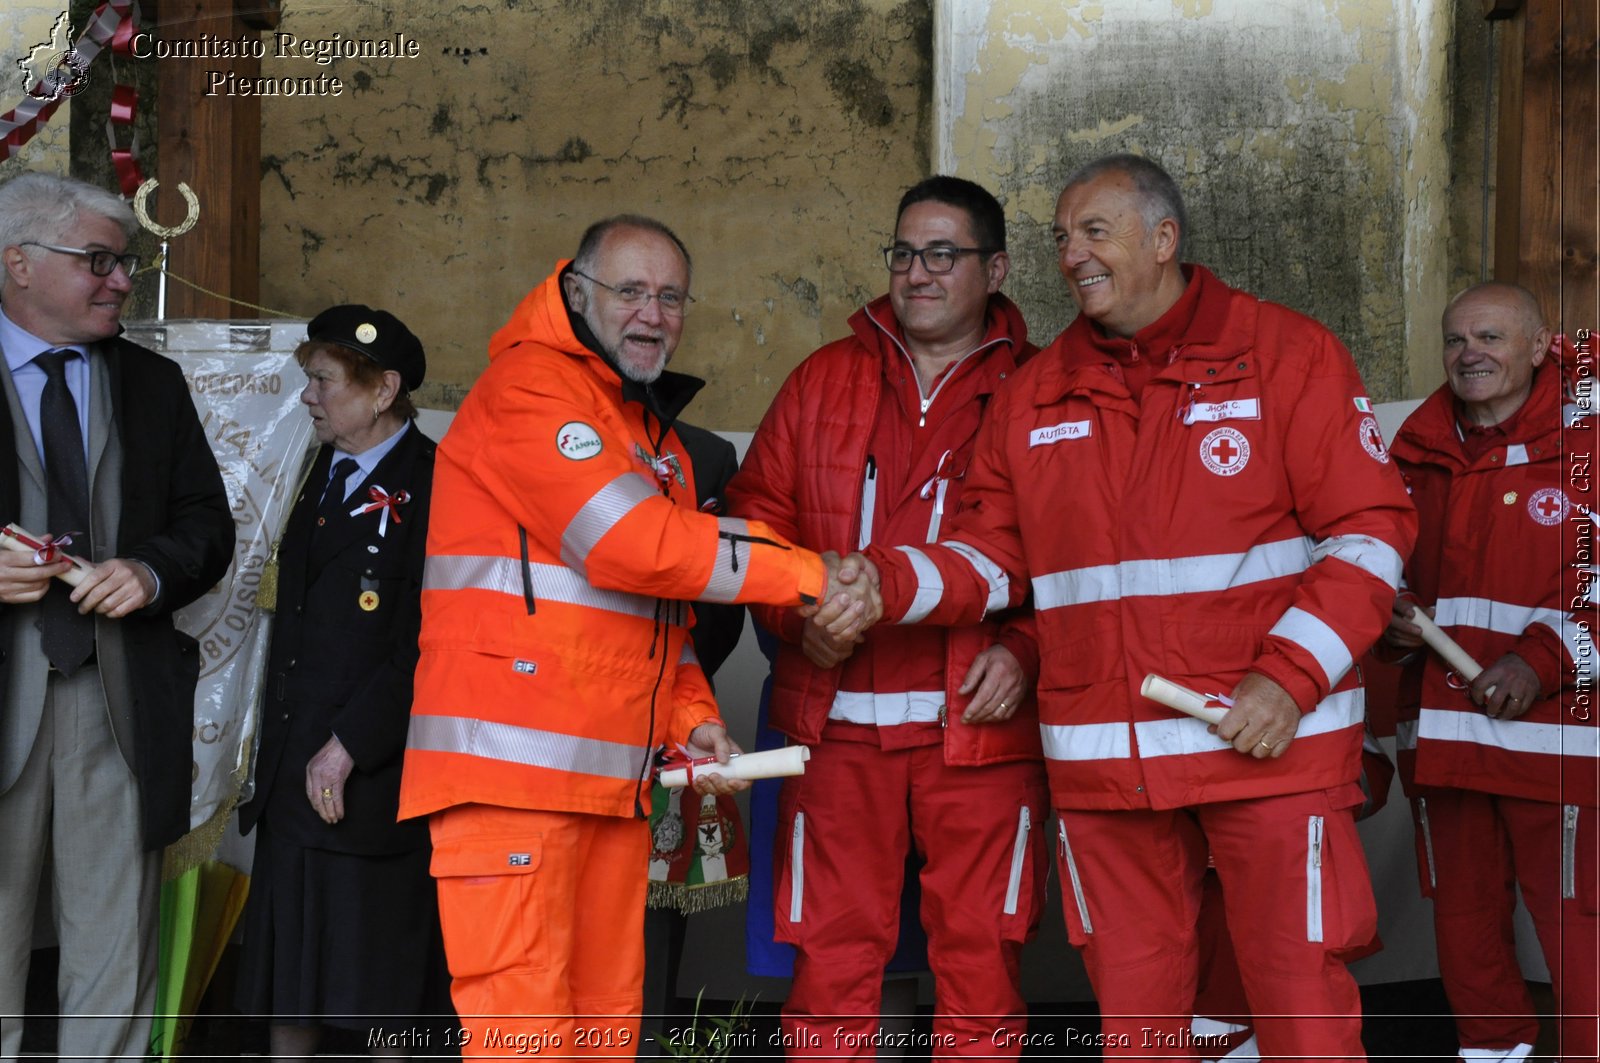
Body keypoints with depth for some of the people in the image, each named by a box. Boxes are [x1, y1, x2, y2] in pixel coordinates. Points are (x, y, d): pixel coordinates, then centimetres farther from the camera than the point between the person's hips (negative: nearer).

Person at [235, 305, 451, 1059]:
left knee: (377, 975, 4)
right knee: (284, 955, 14)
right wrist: (277, 739, 11)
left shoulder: (431, 486, -12)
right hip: (290, 768, 8)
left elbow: (426, 644, -17)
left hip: (373, 772, -8)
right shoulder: (325, 473, 14)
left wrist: (347, 747, -17)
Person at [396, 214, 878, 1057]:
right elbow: (631, 544, -18)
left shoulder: (655, 434, 23)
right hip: (510, 767, -9)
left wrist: (694, 718, 7)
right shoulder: (529, 385, -6)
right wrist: (811, 575, -13)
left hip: (614, 780, 9)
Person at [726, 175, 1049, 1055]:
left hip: (980, 721, -2)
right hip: (837, 724, 2)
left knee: (979, 959, 3)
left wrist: (1024, 650, -11)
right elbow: (755, 516, 14)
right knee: (831, 960, 3)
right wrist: (798, 613, -2)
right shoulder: (823, 381, 14)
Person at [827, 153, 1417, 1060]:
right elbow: (993, 560, 13)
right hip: (1101, 761, 4)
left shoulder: (1286, 353, -1)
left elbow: (1372, 529, -5)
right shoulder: (1035, 395, 12)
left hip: (1269, 742, -4)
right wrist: (885, 580, -6)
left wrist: (1291, 678, -14)